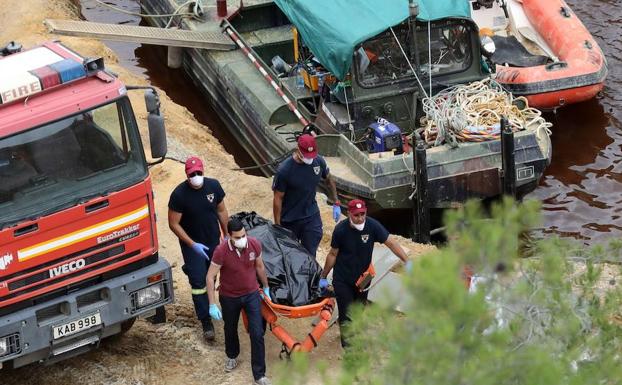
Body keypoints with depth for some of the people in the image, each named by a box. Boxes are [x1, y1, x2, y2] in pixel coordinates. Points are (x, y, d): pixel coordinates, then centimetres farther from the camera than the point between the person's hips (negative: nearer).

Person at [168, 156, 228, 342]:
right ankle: (206, 322, 1)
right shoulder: (179, 194, -22)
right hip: (192, 244, -4)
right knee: (199, 282, -4)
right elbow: (174, 224, -16)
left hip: (213, 241, 4)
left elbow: (221, 211, 5)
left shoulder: (213, 186, -10)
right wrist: (193, 244, -19)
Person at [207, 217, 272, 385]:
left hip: (251, 294, 1)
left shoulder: (254, 244, -18)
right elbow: (210, 277, -20)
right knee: (230, 329, 23)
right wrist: (212, 305, -23)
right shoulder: (221, 251, -28)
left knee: (257, 334, -3)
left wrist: (266, 287, 14)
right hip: (229, 297, -1)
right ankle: (232, 356, 53)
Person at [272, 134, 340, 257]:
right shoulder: (284, 170, -23)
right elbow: (278, 198, -16)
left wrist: (336, 203, 8)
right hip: (289, 220, -3)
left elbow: (329, 179, 10)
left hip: (312, 217, 3)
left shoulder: (318, 161, -10)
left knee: (310, 255, 4)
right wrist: (277, 226, -13)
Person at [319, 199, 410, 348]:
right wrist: (323, 277, 2)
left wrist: (407, 262, -24)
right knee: (346, 313, -7)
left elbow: (391, 243, -14)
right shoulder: (341, 229, -19)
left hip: (362, 277, 2)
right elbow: (333, 254, -5)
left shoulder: (372, 225, -17)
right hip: (342, 279, -2)